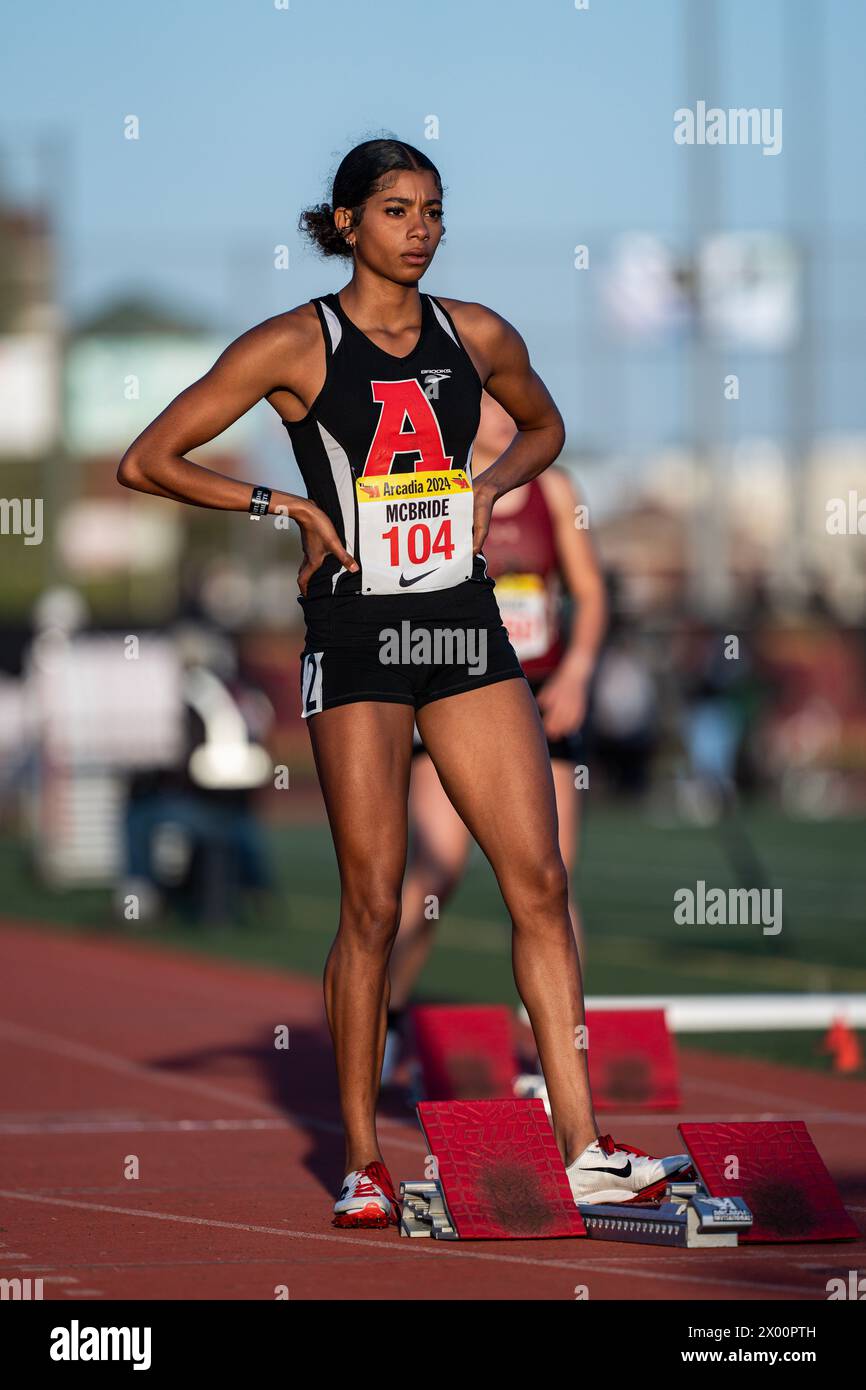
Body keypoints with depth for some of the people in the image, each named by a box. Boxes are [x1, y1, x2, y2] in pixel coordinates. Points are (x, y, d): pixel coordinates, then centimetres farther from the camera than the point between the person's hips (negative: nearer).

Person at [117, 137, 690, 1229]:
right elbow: (147, 462, -3)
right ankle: (362, 1163, 4)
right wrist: (288, 507, -7)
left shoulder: (477, 336, 9)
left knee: (539, 880, -3)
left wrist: (489, 487, 9)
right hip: (358, 633, -4)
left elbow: (544, 427, 29)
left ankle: (581, 1148, -2)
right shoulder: (295, 347, -4)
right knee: (373, 902, -5)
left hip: (466, 623, 4)